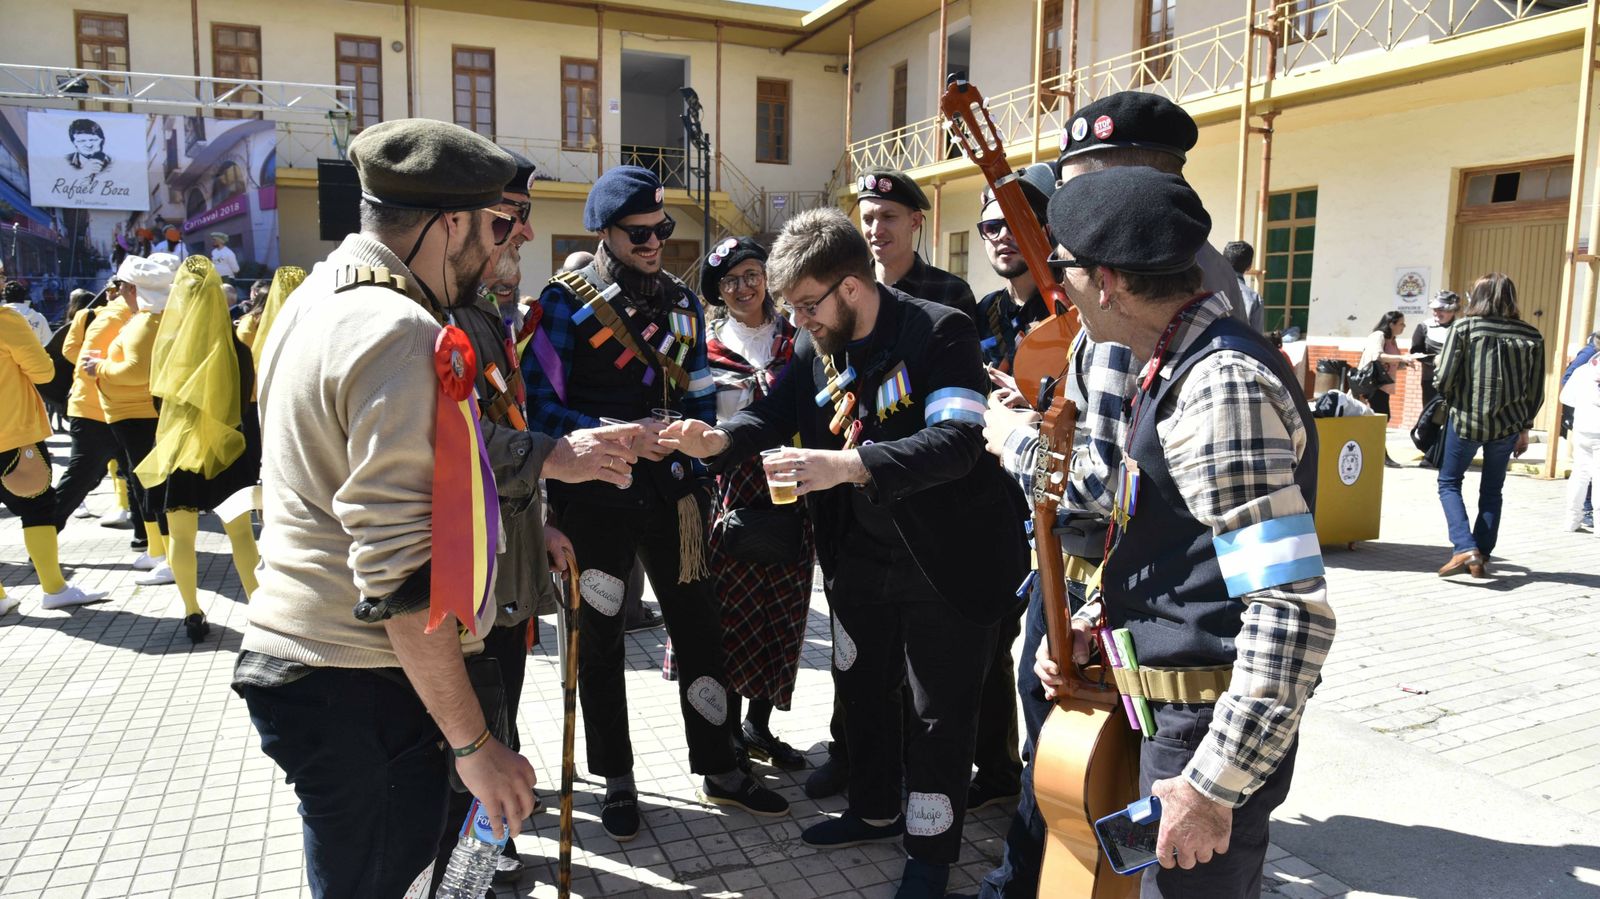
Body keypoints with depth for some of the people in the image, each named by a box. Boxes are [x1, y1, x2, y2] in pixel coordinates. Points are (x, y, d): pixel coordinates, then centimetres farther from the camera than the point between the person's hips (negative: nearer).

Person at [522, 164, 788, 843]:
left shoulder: (683, 302, 9)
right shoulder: (565, 301, -7)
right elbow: (540, 404, -11)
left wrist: (690, 442, -3)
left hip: (671, 492, 4)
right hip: (595, 499, -3)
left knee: (698, 627, 8)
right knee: (600, 640, 10)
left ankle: (719, 771, 24)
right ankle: (617, 781, 27)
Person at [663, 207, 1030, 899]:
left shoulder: (939, 333, -21)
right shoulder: (816, 348, 2)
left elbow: (957, 442, -33)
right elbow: (772, 412, 1)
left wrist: (847, 464, -44)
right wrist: (718, 440, -22)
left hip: (947, 557, -7)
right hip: (862, 551, 7)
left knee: (940, 712, 7)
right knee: (861, 687, 21)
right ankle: (874, 810, 44)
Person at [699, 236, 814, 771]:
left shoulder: (796, 341, 9)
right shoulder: (708, 349, 4)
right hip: (732, 495, -2)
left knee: (783, 615, 7)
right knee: (732, 612, -1)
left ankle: (759, 727, 24)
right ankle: (728, 732, 15)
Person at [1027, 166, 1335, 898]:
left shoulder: (1221, 387, -24)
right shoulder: (1180, 368, 7)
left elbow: (1294, 614, -29)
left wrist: (1213, 783, -24)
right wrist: (1094, 622, 7)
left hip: (1207, 727, -9)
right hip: (1169, 711, 10)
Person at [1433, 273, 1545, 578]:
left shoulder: (1464, 327, -9)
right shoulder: (1531, 335, 1)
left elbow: (1443, 379, -12)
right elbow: (1536, 391, 4)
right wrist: (1525, 428, 15)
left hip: (1465, 420, -3)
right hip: (1508, 424, 3)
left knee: (1449, 483, 11)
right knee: (1492, 490, 16)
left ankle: (1465, 548, -6)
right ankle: (1483, 556, 18)